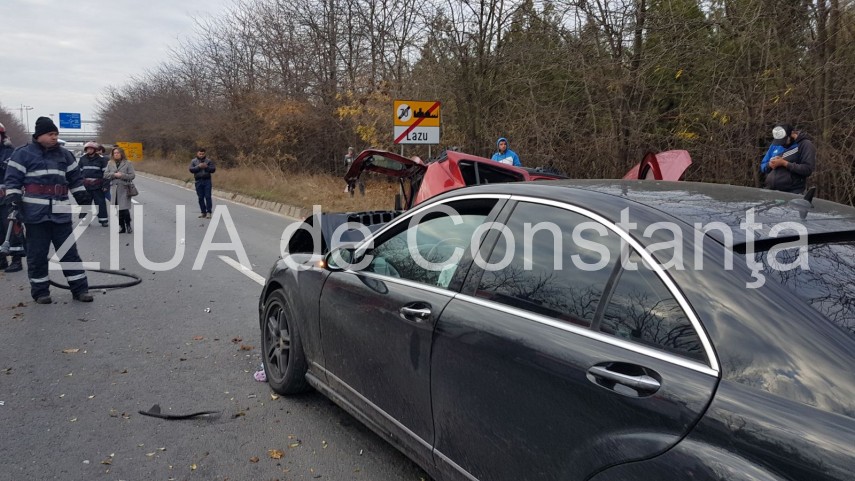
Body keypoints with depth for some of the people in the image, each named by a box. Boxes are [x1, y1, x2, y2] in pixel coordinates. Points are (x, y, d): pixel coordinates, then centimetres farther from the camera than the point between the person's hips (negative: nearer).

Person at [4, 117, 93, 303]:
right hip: (35, 213, -3)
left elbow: (75, 178, 20)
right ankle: (40, 291, 15)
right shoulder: (23, 154, 0)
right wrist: (14, 200, -12)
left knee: (69, 251, 4)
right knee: (37, 253, 4)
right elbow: (13, 179, -2)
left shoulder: (64, 154, 13)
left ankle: (79, 288, 9)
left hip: (60, 213, 3)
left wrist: (83, 198, 15)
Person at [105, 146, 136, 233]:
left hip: (124, 189, -4)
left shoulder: (127, 163, 0)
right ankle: (122, 227, 16)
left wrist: (122, 175, -15)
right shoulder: (110, 163, 11)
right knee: (118, 210, 6)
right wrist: (114, 175, -9)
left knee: (125, 209, -9)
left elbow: (132, 175, -4)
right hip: (114, 189, 4)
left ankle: (128, 225, 9)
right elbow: (105, 175, 6)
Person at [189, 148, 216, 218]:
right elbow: (191, 169, -3)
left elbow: (213, 169, 2)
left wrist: (207, 167, -13)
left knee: (208, 197, -7)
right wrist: (198, 167, -14)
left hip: (207, 180, -2)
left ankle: (208, 212, -5)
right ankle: (203, 212, 12)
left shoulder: (209, 161, 7)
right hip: (198, 181, 2)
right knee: (200, 198, 5)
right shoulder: (193, 161, 9)